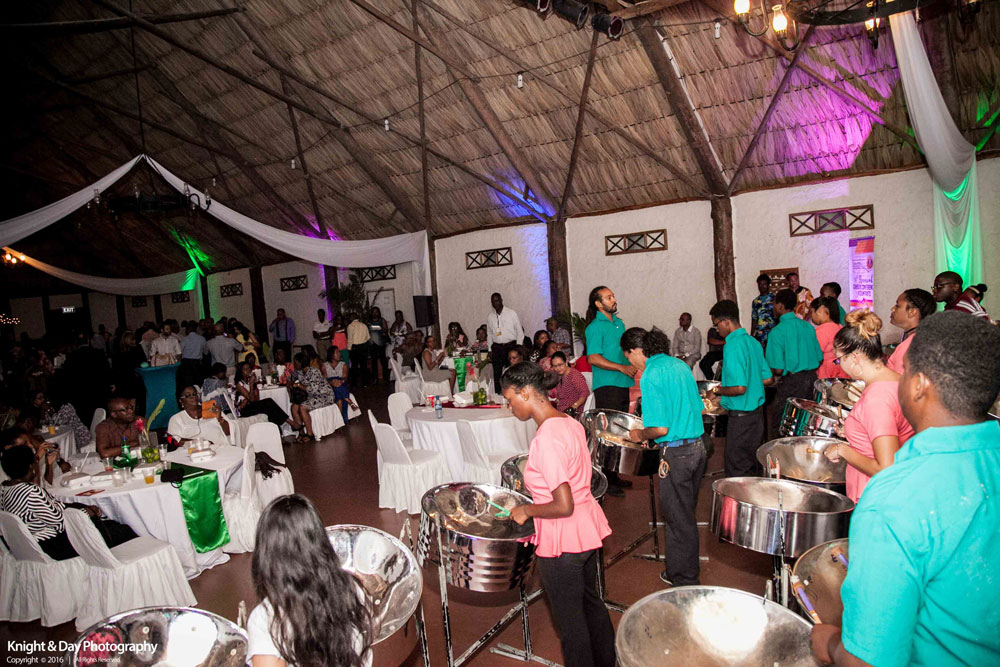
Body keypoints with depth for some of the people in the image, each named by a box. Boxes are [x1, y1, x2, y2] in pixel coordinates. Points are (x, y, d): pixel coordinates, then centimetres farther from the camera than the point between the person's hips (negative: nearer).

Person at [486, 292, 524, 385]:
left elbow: (520, 332, 2)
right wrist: (490, 350, 10)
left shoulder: (511, 313, -1)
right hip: (496, 348, 3)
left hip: (510, 346, -3)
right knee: (496, 373, 4)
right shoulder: (489, 316, 8)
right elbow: (489, 334, 15)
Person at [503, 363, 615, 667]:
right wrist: (538, 485, 11)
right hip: (588, 529, 9)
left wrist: (526, 510, -14)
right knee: (590, 600, 29)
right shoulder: (571, 423, -1)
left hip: (562, 541, -9)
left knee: (569, 619, 13)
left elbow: (564, 507, -28)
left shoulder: (546, 439, -28)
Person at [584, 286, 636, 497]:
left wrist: (633, 365, 9)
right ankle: (605, 481, 3)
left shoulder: (619, 323, 15)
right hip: (607, 386, -9)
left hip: (623, 385, 9)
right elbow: (593, 358, -19)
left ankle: (614, 475, 27)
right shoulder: (595, 327, -11)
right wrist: (621, 367, -23)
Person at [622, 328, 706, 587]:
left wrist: (640, 435, -3)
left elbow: (661, 428, -22)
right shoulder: (680, 365, 7)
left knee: (679, 521, 8)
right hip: (698, 447, 8)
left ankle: (684, 583, 23)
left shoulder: (651, 375, -17)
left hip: (676, 454, -8)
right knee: (685, 514, 22)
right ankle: (678, 567, 38)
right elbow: (698, 409, 14)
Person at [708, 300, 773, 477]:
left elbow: (740, 388, -26)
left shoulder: (733, 347, -21)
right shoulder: (753, 341, 6)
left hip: (741, 416, -9)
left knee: (737, 471, 3)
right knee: (750, 466, 21)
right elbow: (768, 380, 11)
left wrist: (718, 390, -10)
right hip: (757, 411, 9)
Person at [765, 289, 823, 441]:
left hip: (791, 383, -7)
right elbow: (820, 359, 10)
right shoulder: (808, 326, 5)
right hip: (812, 379, 7)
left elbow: (778, 369, -17)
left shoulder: (777, 332, -15)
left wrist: (768, 370, 3)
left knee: (778, 430, 5)